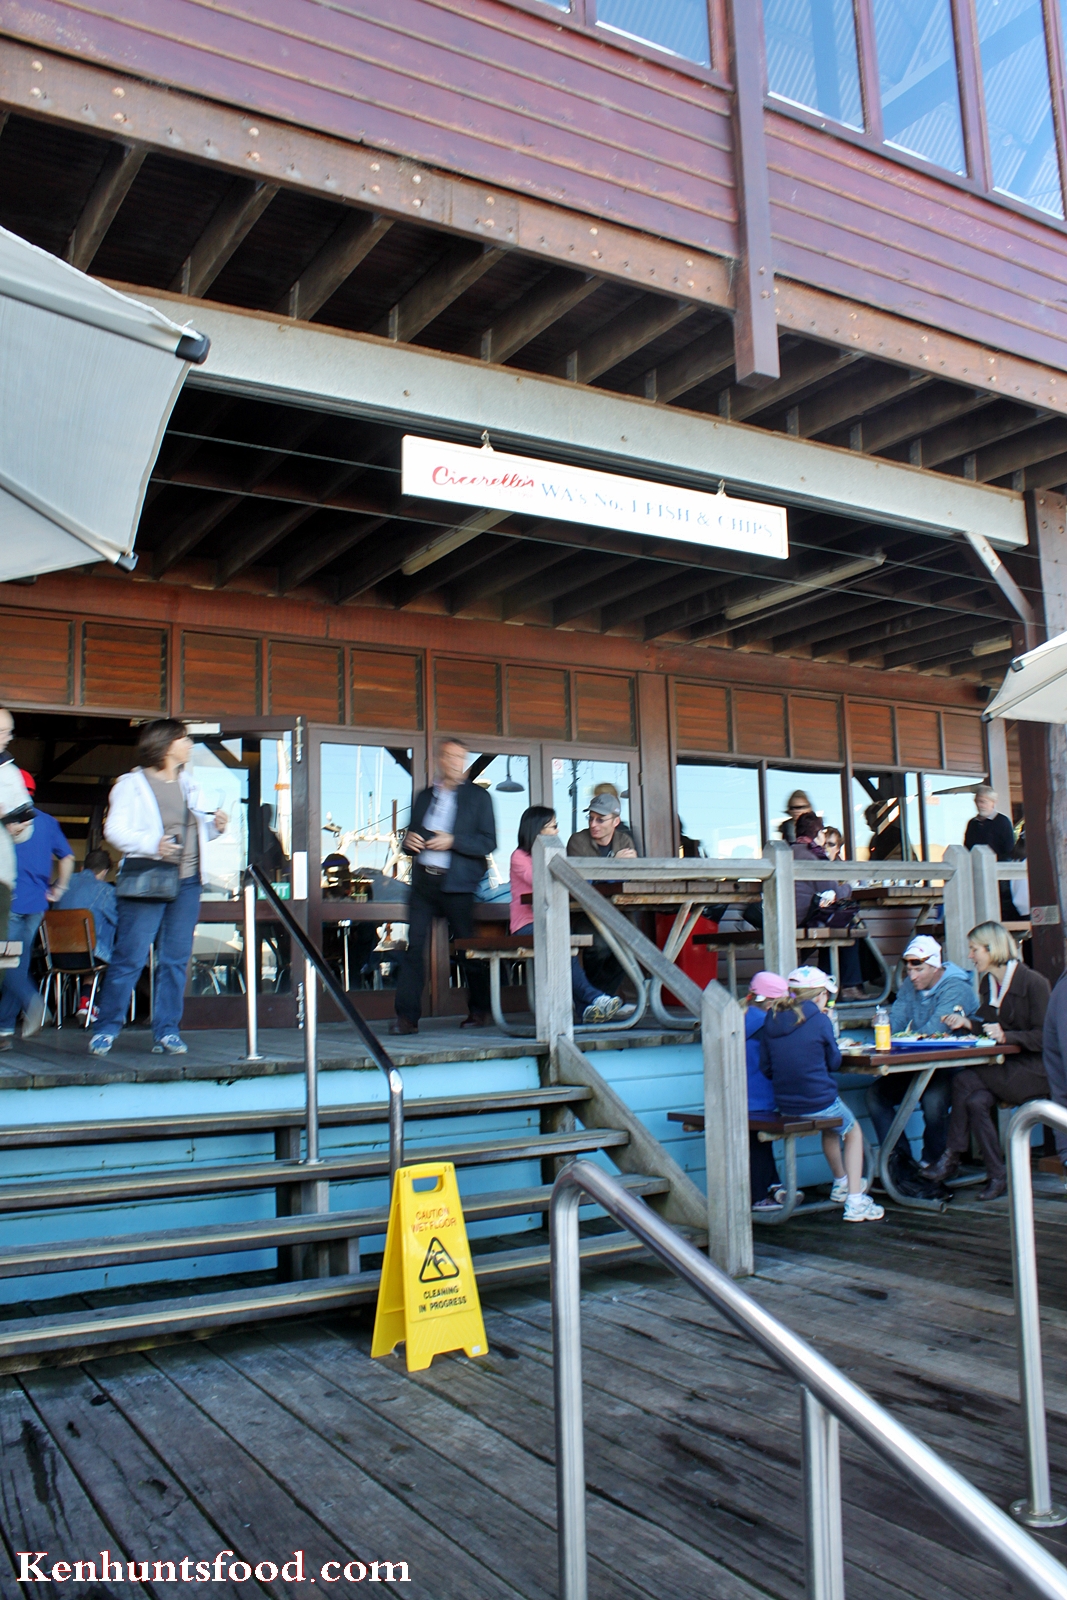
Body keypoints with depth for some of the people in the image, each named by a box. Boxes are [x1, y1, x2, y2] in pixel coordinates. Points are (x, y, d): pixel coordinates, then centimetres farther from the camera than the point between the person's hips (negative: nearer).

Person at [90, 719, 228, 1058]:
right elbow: (115, 830, -10)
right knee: (129, 958, -6)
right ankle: (106, 1029, 7)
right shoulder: (132, 784, -2)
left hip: (187, 882, 6)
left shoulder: (188, 783, 17)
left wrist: (215, 825, 1)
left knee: (176, 960, 5)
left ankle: (166, 1032, 12)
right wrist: (152, 844, -23)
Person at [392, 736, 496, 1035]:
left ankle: (479, 1010, 20)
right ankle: (406, 1016, -3)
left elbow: (488, 843, -4)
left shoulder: (478, 797, 4)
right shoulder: (424, 796, 17)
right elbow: (412, 835, 23)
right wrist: (409, 841, 0)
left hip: (456, 884, -3)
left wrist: (453, 841, -16)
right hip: (423, 879, 3)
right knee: (414, 946, -4)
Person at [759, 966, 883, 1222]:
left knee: (833, 1123, 35)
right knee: (853, 1131, 24)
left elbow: (765, 1069, 5)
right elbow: (833, 1062, 2)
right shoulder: (819, 1019, -11)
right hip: (818, 1102, -5)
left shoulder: (772, 1021, 1)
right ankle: (855, 1202, 14)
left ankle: (841, 1183, 48)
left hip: (784, 1105, 5)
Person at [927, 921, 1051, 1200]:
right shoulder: (986, 983, 9)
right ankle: (997, 1175, -14)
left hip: (1031, 1070, -7)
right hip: (1001, 1065, 7)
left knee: (965, 1081, -25)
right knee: (976, 1101, -24)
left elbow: (1043, 1037, -14)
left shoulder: (1033, 982, -13)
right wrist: (966, 1023, -4)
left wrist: (1006, 1036, -27)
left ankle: (953, 1155, -14)